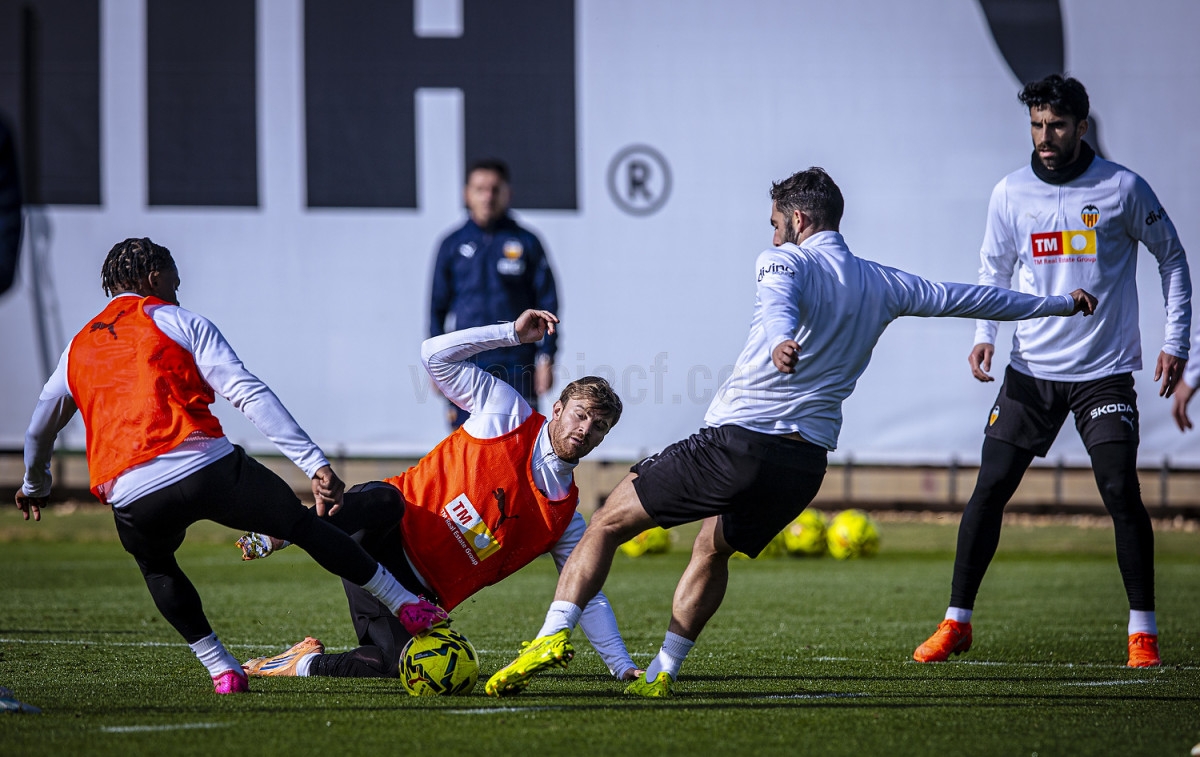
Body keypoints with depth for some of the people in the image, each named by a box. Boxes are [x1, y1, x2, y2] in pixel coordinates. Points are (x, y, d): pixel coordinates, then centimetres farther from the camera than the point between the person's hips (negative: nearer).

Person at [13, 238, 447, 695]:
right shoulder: (179, 323, 11)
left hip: (132, 498, 3)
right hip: (207, 469, -3)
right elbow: (250, 395, 0)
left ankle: (221, 670, 22)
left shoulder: (77, 349, 24)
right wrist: (316, 465, -5)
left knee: (157, 567, 33)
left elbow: (39, 430, 38)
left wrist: (34, 487, 60)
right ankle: (407, 607, 20)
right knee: (303, 524, 14)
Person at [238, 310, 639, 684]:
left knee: (405, 667, -18)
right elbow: (435, 355, -1)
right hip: (388, 530, -5)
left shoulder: (565, 517, 10)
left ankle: (310, 662, 8)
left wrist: (622, 666, 5)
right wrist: (514, 333, -6)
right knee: (382, 501, -40)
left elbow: (587, 596, 13)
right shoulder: (509, 413, 1)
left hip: (422, 592, 5)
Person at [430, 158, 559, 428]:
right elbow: (437, 306, 11)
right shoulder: (453, 245, 7)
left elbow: (547, 304, 5)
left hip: (517, 363, -1)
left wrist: (545, 358, -2)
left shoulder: (527, 243, 4)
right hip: (466, 363, 1)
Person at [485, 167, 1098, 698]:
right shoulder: (881, 286, 17)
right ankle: (661, 675, 20)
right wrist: (1059, 304, 41)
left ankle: (554, 635, -12)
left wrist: (780, 340, -47)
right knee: (713, 548, 28)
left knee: (607, 523, 3)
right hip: (806, 462, 6)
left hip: (738, 441, -6)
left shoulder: (785, 262, 1)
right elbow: (964, 298, 28)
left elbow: (779, 303, -24)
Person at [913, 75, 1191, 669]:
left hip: (1105, 372, -2)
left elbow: (1171, 257, 5)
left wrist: (1175, 341, -1)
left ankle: (1143, 631, -2)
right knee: (989, 489, -3)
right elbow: (995, 268, 16)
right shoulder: (1010, 194, 2)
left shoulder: (1122, 189, -5)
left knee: (1121, 492, -13)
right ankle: (956, 623, 8)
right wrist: (984, 335, 1)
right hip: (1031, 370, 2)